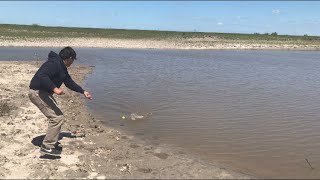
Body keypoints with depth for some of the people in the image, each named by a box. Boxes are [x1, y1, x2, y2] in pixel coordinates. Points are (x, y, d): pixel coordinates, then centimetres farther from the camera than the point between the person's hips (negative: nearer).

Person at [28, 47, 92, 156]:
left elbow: (69, 82, 24)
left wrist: (83, 92, 26)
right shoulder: (54, 63, -17)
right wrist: (54, 88, -37)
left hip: (44, 93, 11)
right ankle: (47, 147, -5)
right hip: (38, 93, -11)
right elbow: (41, 76, -30)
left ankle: (52, 143, 27)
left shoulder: (62, 68, 15)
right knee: (57, 118, -13)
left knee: (56, 116, 18)